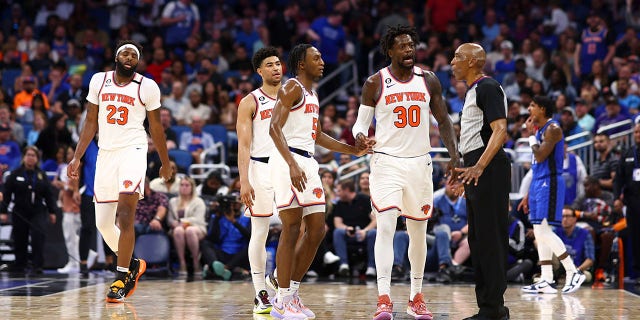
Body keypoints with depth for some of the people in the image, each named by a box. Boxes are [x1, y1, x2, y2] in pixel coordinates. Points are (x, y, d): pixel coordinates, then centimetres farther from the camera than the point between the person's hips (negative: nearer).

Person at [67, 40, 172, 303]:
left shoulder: (147, 87, 0)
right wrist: (77, 157, 6)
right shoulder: (99, 81, 8)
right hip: (105, 153, 4)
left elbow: (156, 126, 9)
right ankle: (132, 265, 29)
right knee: (103, 223, 6)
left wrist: (165, 163, 14)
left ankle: (122, 278, -13)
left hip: (133, 151, -4)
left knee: (125, 216, -18)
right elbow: (91, 123, 12)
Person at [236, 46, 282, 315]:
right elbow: (243, 145, -5)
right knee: (260, 233, -1)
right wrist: (244, 182, -14)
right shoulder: (250, 102, 1)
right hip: (260, 169, -3)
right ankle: (260, 295, 4)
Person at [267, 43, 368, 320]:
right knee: (292, 228, -9)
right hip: (289, 161, -9)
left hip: (308, 164, 9)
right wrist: (292, 165, -28)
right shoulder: (292, 88, -7)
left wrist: (353, 150, 27)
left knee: (317, 230, 8)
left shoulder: (312, 94, 22)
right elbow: (274, 128, -18)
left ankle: (291, 292, 16)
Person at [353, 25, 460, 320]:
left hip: (419, 162, 3)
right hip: (386, 162, -3)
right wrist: (360, 136, -22)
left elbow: (443, 121, 10)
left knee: (418, 232, 10)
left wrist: (454, 155, -2)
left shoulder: (429, 81, 4)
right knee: (386, 227, -16)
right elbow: (361, 122, 2)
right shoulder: (375, 83, -3)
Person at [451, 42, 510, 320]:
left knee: (490, 238, -9)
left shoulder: (488, 87, -11)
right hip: (476, 170, 11)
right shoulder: (473, 91, 20)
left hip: (488, 170, -11)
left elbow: (500, 131, -21)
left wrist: (479, 167, -31)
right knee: (478, 240, 11)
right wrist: (465, 173, 28)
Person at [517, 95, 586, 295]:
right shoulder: (540, 130, 18)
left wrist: (531, 134, -9)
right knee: (539, 232, 7)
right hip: (539, 183, 10)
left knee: (543, 230, -15)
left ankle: (573, 272, -12)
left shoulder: (553, 129, -12)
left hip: (550, 183, -10)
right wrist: (529, 195, 21)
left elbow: (540, 157, -22)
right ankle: (546, 281, 8)